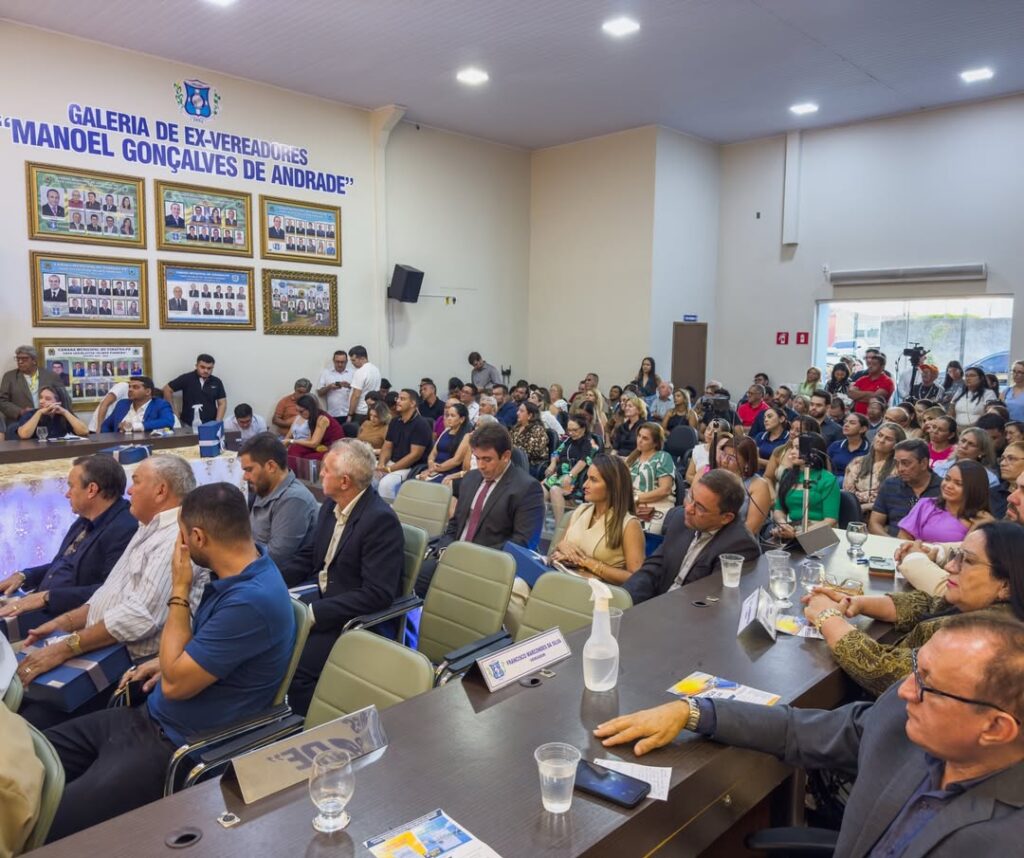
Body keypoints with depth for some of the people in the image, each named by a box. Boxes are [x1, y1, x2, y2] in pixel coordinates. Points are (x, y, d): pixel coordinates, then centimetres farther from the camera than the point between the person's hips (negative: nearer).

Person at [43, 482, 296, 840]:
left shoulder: (252, 599, -30)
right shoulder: (235, 574, 2)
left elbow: (176, 683, -22)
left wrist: (179, 592, -18)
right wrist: (166, 661, 7)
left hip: (180, 746, -10)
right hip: (152, 717, 10)